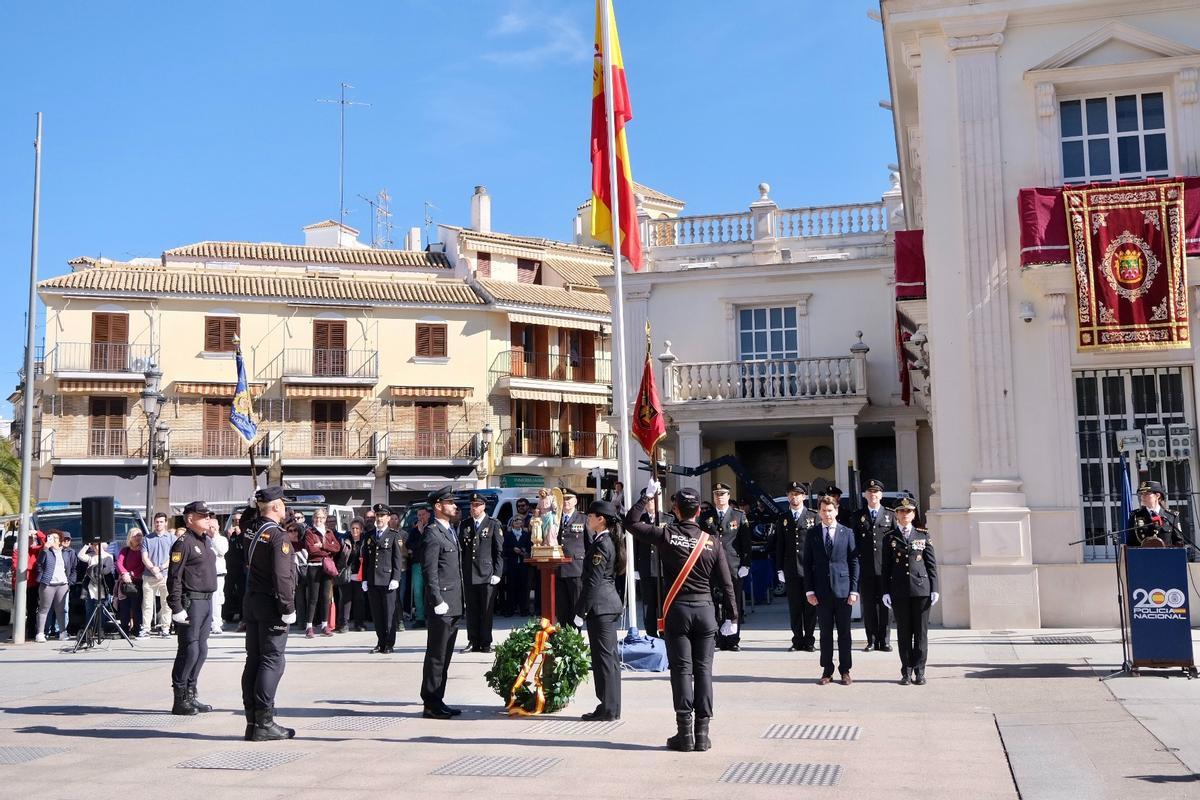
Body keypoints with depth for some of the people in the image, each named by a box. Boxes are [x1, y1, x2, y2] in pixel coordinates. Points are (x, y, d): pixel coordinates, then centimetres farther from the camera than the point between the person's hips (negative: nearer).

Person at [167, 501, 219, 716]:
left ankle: (190, 695, 20)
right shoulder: (184, 543, -10)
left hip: (206, 601, 9)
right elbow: (174, 578, -16)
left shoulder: (206, 542, 17)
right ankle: (180, 699, 1)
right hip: (191, 602, -9)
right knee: (189, 650, -6)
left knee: (201, 650, 11)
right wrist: (177, 608, -20)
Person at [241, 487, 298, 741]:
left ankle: (252, 722, 15)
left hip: (251, 603, 8)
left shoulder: (252, 534, 11)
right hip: (271, 605, -8)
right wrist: (288, 608, -18)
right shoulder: (278, 535, -15)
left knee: (254, 661, 10)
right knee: (272, 661, -4)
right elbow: (282, 576, -20)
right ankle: (264, 723, -4)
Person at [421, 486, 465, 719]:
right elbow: (430, 571, -16)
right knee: (436, 655, -4)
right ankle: (431, 704, 2)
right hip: (441, 605, -9)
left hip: (453, 606, 9)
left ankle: (437, 701, 20)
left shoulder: (450, 530, 18)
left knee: (444, 656, 13)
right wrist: (438, 602, -20)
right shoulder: (433, 533, -12)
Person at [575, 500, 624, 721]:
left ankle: (608, 709, 0)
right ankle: (612, 707, 18)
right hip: (609, 604, 10)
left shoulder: (601, 545, -16)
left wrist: (581, 612, -16)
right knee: (609, 656, 12)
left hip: (599, 606, -10)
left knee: (604, 657, -5)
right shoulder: (608, 541, 13)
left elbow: (593, 582, -18)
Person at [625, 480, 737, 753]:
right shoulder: (712, 542, 1)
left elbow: (630, 523, 7)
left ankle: (684, 733, 1)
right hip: (705, 609, 2)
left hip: (678, 610, -1)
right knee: (703, 669, 5)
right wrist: (732, 616, 10)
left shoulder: (666, 534, -5)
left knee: (681, 669, 2)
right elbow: (726, 583, 2)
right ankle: (702, 733, 7)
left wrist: (647, 496, 13)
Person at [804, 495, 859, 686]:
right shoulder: (812, 533, 5)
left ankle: (845, 671, 13)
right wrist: (810, 590, -2)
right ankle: (827, 671, 14)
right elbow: (807, 563, 5)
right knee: (825, 632, 6)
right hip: (821, 590, 1)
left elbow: (854, 562, 3)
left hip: (843, 589, 0)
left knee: (844, 632, 4)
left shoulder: (847, 533, 3)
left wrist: (854, 590, -4)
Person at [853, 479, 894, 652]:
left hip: (885, 568, 0)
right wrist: (856, 564, -1)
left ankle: (884, 641, 8)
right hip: (865, 569, 0)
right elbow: (854, 542, 8)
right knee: (868, 605, 2)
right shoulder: (858, 517, 10)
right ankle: (872, 641, 8)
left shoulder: (890, 515, 10)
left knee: (885, 605, 1)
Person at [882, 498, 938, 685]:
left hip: (921, 589, 0)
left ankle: (919, 671, 8)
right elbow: (886, 566, 6)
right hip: (899, 591, 0)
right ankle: (906, 671, 10)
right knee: (903, 632, 4)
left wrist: (934, 589, 0)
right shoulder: (889, 538, 7)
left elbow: (932, 563, 7)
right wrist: (885, 591, 0)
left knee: (921, 631, 1)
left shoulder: (923, 536, 8)